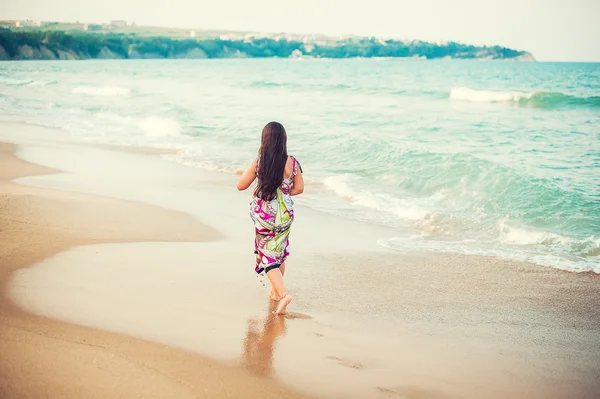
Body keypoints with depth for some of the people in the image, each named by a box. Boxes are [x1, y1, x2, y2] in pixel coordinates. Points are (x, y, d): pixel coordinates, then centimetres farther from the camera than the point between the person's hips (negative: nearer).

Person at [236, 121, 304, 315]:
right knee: (280, 254, 23)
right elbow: (299, 188, 1)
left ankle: (283, 293, -14)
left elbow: (241, 186, -5)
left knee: (268, 258, 5)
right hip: (285, 215, 3)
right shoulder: (292, 163, -11)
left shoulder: (258, 164, -17)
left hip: (264, 216, -3)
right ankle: (275, 291, 37)